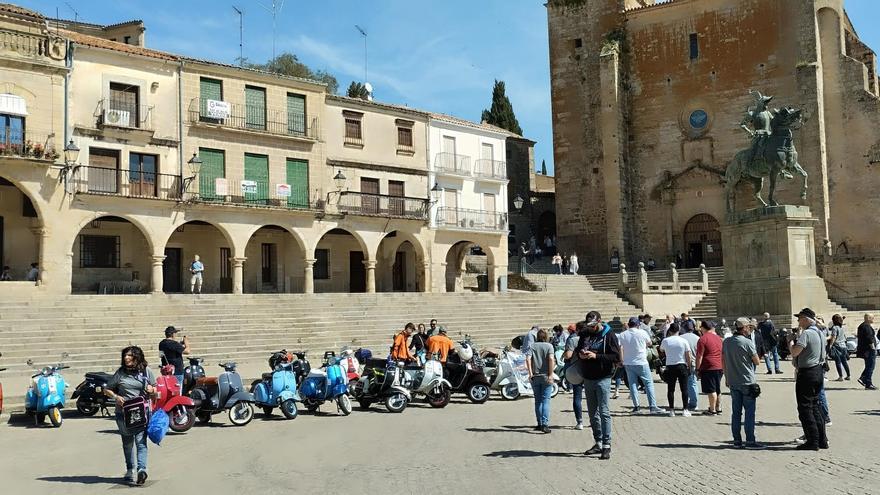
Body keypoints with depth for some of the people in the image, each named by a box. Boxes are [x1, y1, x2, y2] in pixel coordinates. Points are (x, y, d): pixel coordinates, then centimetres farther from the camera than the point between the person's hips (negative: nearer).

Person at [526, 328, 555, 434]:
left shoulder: (533, 346, 5)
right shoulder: (549, 346, -1)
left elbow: (528, 359, -8)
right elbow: (551, 359, -14)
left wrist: (530, 373, -7)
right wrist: (550, 375, -13)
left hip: (535, 377, 2)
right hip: (546, 376, -2)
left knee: (538, 400, 12)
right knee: (546, 400, -1)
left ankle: (540, 424, 17)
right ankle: (545, 424, -11)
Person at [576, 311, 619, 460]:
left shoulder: (608, 335, -6)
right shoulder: (585, 335, 11)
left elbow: (617, 357, -12)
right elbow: (577, 350, 22)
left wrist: (596, 356, -19)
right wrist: (580, 354, -2)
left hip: (603, 379, -6)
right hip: (588, 379, 6)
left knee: (604, 412, -7)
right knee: (593, 413, 12)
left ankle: (607, 445, -3)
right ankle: (598, 443, 21)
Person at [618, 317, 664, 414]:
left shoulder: (622, 335, 1)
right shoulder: (642, 333, -5)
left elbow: (620, 349, 0)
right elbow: (650, 343, 10)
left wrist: (621, 360, 10)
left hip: (628, 363, 3)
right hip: (641, 363, -3)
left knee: (632, 384, 9)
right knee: (649, 383, 2)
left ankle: (636, 406, 9)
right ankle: (653, 406, -2)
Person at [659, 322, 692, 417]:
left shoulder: (665, 341, -3)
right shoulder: (684, 341, -4)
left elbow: (661, 350, 18)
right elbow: (688, 356, -3)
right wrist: (689, 366, 11)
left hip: (670, 366, 1)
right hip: (682, 366, -1)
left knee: (670, 389, 7)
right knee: (684, 389, 5)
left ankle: (671, 410, 7)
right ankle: (685, 409, 4)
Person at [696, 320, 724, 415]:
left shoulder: (703, 339, -12)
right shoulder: (718, 338, 11)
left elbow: (699, 356, -13)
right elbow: (723, 354, 20)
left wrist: (697, 369, -9)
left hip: (708, 368, -7)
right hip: (719, 367, 7)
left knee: (711, 390, -3)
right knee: (717, 389, 16)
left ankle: (712, 410, 0)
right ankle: (718, 408, 23)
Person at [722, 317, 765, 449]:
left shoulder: (726, 342, 5)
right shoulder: (747, 342, -13)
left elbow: (723, 361, 11)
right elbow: (757, 362, -6)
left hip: (733, 382, 6)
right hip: (747, 382, -6)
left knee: (736, 412, 9)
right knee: (749, 412, -1)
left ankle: (737, 440, 11)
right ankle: (750, 441, -1)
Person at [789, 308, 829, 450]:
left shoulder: (806, 334, -19)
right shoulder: (819, 333, 11)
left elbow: (794, 352, -26)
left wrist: (791, 340, -8)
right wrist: (798, 336, 16)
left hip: (807, 373, -9)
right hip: (818, 371, 9)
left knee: (805, 408, -2)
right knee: (815, 406, 16)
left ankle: (812, 441, -1)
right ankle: (822, 440, 19)